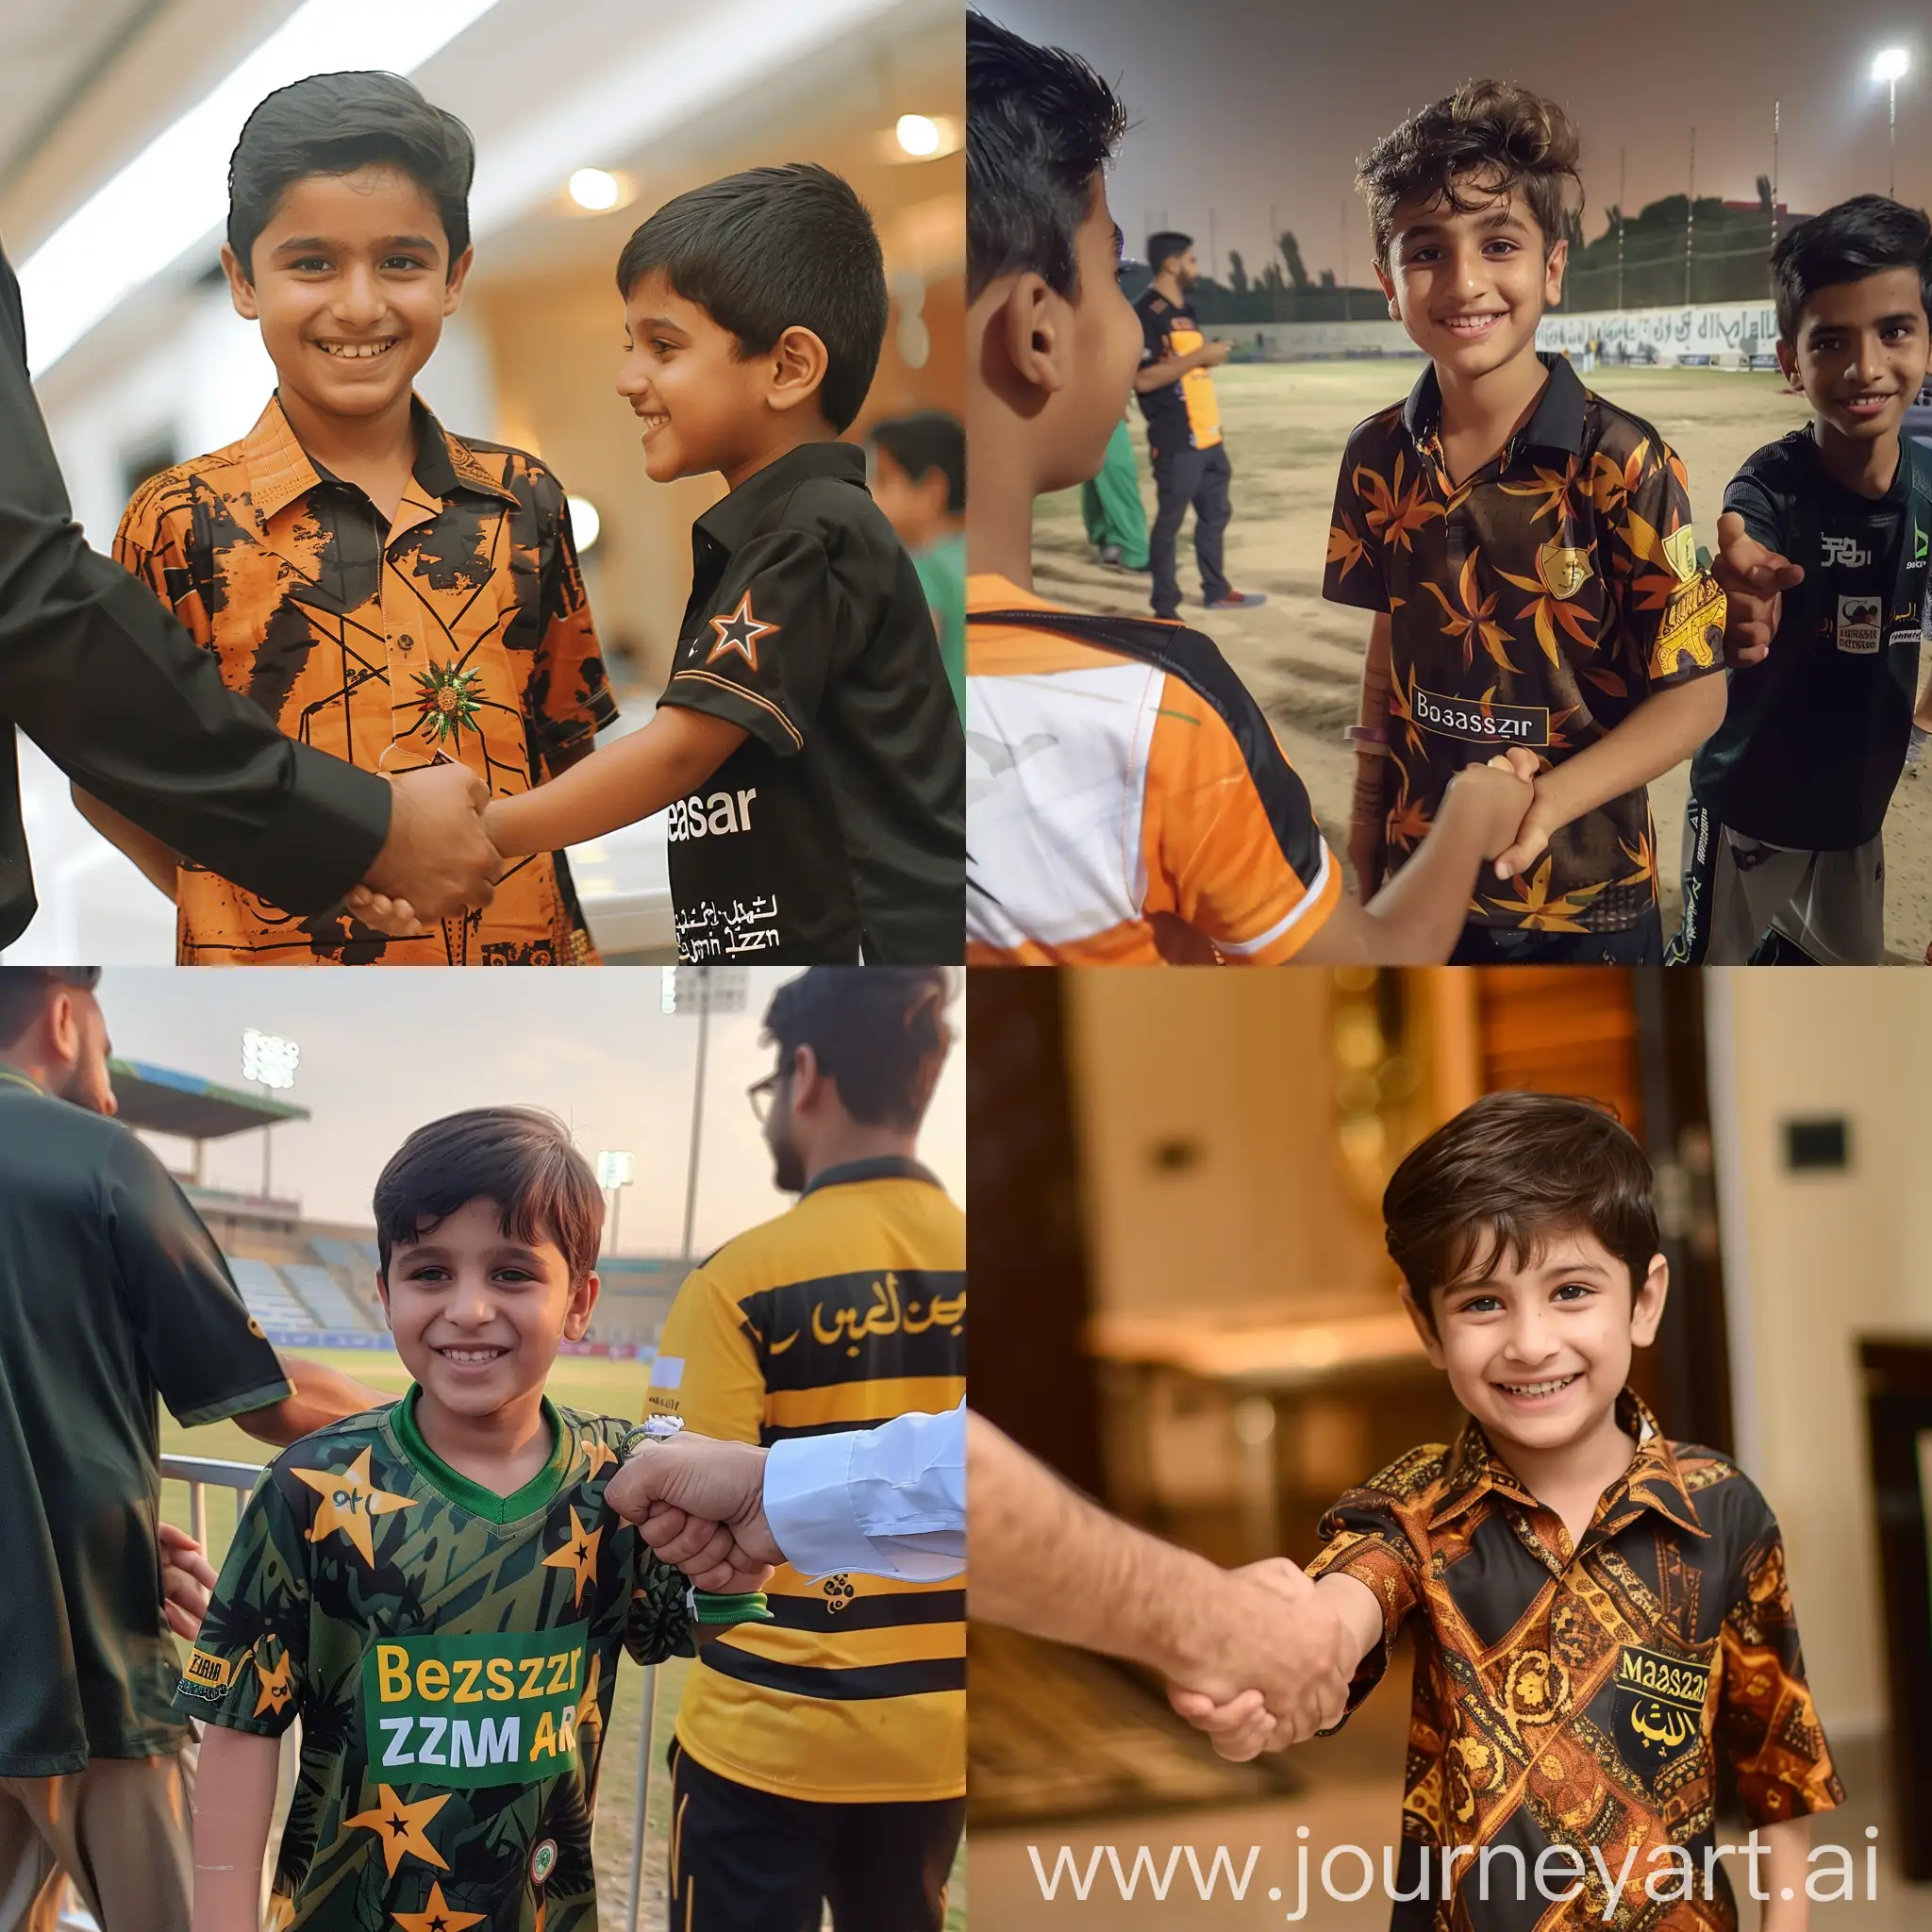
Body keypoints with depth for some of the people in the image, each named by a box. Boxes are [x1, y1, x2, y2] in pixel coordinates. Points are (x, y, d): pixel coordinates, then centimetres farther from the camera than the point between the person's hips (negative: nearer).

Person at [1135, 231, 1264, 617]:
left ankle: (1216, 591, 30)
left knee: (1215, 512, 17)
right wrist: (1199, 357, -19)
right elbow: (1142, 378, -22)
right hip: (1176, 442, -9)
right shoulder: (1146, 313, -14)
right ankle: (1165, 609, 4)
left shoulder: (1183, 312, 16)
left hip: (1207, 438, 9)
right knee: (1169, 521, -3)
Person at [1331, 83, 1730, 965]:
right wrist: (1366, 830, 8)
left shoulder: (1625, 464, -16)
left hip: (1585, 896, -3)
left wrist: (1549, 802, -25)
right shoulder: (1378, 458, -4)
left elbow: (1694, 693, -14)